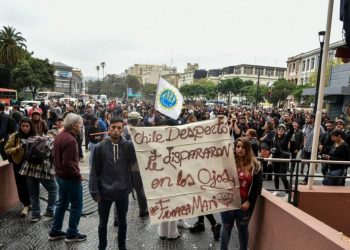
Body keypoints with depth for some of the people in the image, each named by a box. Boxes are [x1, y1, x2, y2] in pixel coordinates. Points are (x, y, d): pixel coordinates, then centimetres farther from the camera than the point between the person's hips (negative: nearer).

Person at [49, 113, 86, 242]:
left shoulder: (60, 136, 7)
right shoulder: (70, 140, -25)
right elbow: (68, 163, -28)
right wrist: (78, 175, -17)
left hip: (61, 176, 10)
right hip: (70, 178, -10)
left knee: (62, 203, 20)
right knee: (76, 206, 4)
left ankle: (55, 232, 29)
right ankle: (72, 234, 15)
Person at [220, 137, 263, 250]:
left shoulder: (254, 165, -3)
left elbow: (258, 186, -2)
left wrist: (249, 202, -8)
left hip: (244, 203, 0)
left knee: (243, 228, 17)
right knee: (226, 227, 15)